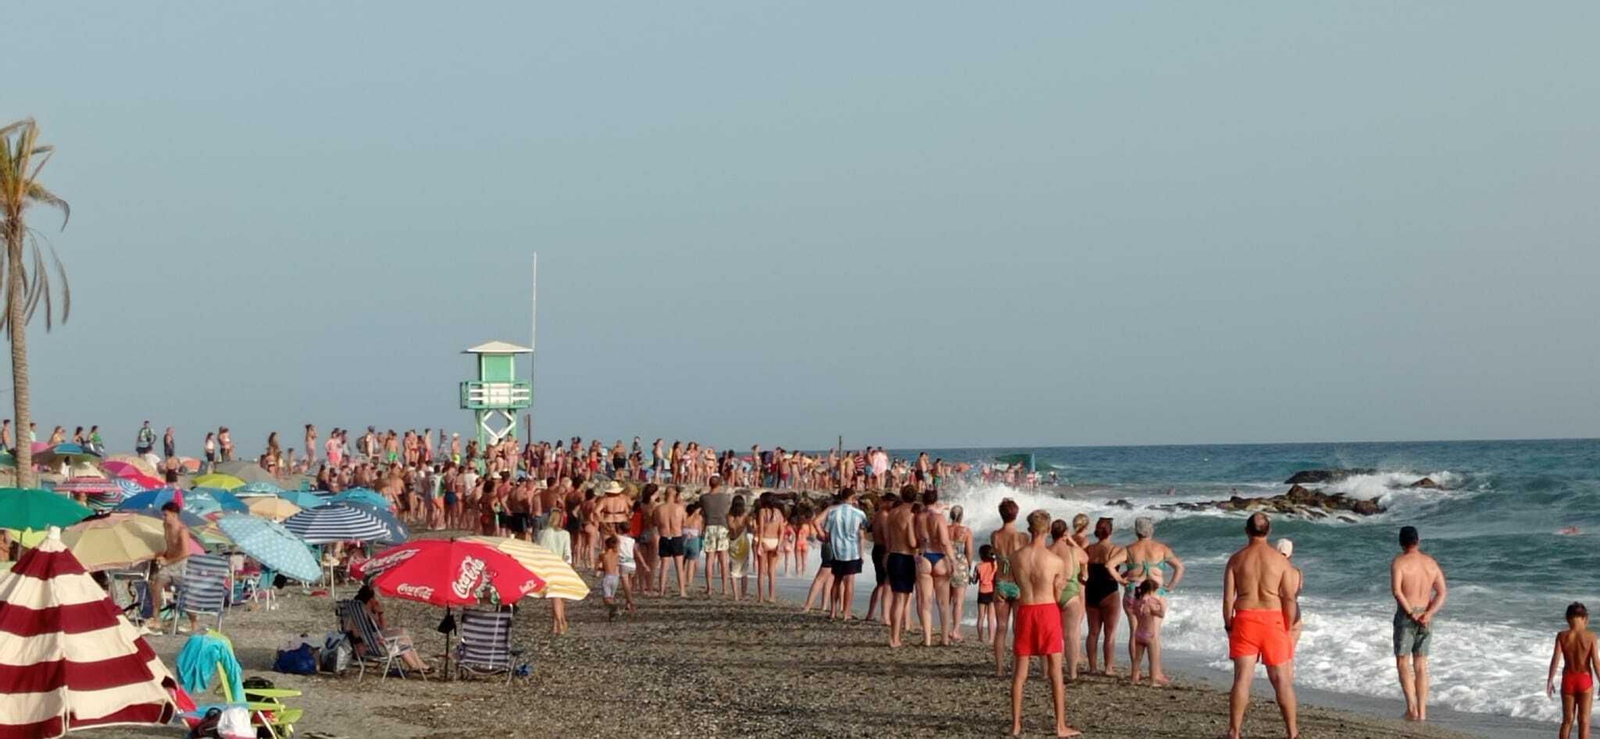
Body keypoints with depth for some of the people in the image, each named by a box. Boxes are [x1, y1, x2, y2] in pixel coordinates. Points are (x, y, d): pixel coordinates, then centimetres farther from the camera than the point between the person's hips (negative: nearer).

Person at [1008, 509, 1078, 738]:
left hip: (1025, 610, 3)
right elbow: (1057, 593, 0)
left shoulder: (1015, 557, -2)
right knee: (1055, 670, 4)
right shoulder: (1057, 561, -11)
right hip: (1048, 610, -3)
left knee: (1020, 670, 9)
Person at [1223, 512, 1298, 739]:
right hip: (1273, 619, 0)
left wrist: (1228, 626, 8)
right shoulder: (1280, 559, 0)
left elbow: (1228, 598, -1)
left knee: (1242, 677, 0)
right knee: (1281, 679, 8)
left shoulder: (1236, 559, 2)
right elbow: (1289, 599, -3)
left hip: (1244, 619, 0)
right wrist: (1287, 628, 5)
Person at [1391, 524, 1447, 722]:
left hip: (1406, 615, -5)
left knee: (1403, 663, 3)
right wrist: (1428, 614, -11)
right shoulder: (1431, 563, 8)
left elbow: (1396, 590, -22)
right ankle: (1422, 712, 8)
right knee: (1421, 665, 10)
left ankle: (1412, 708, -11)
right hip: (1426, 616, 5)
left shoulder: (1399, 562, -8)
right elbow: (1442, 593, 0)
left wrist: (1411, 613, -17)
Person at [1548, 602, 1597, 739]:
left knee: (1567, 720, 13)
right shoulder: (1590, 636, -8)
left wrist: (1550, 680, -8)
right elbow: (1595, 661, -11)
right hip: (1585, 679, -2)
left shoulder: (1562, 636, -5)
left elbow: (1556, 658, -11)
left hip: (1568, 680, 2)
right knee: (1584, 721, 5)